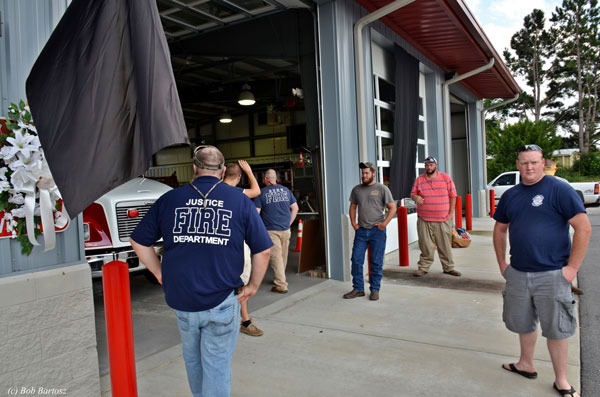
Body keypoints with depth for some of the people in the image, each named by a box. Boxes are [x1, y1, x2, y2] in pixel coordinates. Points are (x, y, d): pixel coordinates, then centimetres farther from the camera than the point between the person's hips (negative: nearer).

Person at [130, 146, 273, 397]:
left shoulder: (169, 199, 2)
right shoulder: (240, 201, -3)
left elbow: (138, 242, 8)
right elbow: (263, 250, -4)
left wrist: (161, 274, 14)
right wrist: (252, 286, 6)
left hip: (180, 298, 3)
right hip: (221, 301, -3)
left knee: (192, 360, 25)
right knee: (217, 366, 10)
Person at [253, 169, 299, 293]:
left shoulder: (262, 193, -5)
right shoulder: (286, 190, 7)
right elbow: (295, 208, 11)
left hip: (271, 230, -4)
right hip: (286, 229, 4)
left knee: (275, 256, -1)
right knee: (283, 256, 16)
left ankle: (281, 285, -2)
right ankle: (280, 278, 32)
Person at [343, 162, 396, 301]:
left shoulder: (382, 189, -1)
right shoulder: (356, 189, 10)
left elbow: (392, 208, -1)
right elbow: (353, 207, 19)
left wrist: (384, 223, -8)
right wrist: (353, 223, 7)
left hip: (377, 231, -3)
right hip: (361, 231, 4)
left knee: (376, 262, 3)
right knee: (356, 260, 2)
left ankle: (375, 290, 16)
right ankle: (358, 289, 15)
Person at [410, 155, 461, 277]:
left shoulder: (446, 178, 5)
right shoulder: (419, 179, 7)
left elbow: (452, 195, 6)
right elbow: (413, 193, 12)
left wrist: (451, 212, 1)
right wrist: (415, 197, -13)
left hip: (443, 219, 0)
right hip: (424, 220, 0)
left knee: (445, 245, 6)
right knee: (425, 245, 2)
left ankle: (448, 267, 18)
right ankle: (423, 267, 13)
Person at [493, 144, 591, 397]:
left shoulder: (559, 190, -9)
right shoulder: (510, 195, 7)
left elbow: (584, 227, -13)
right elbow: (500, 229, 17)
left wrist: (572, 267, -14)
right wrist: (502, 263, 11)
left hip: (552, 274, -5)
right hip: (517, 274, 5)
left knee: (555, 329, 7)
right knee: (523, 323, 18)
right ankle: (526, 365, 39)